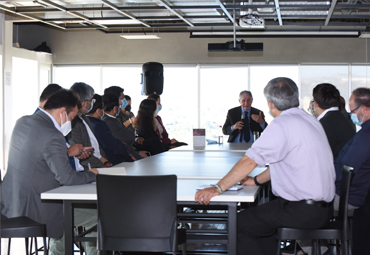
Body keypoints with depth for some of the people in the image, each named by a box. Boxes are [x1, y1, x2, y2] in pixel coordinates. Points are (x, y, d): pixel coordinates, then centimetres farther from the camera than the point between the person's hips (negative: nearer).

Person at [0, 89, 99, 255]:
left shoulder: (22, 122, 5)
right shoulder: (52, 136, -24)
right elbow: (67, 178, -21)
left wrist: (68, 152, 17)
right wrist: (92, 175, -3)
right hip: (33, 208, -10)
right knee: (97, 216, 1)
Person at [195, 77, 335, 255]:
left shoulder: (282, 125, -16)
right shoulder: (309, 120, 12)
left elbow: (249, 161, -18)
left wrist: (218, 188, -14)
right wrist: (256, 180, 22)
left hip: (302, 212, -9)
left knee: (241, 223, -1)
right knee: (260, 215, 23)